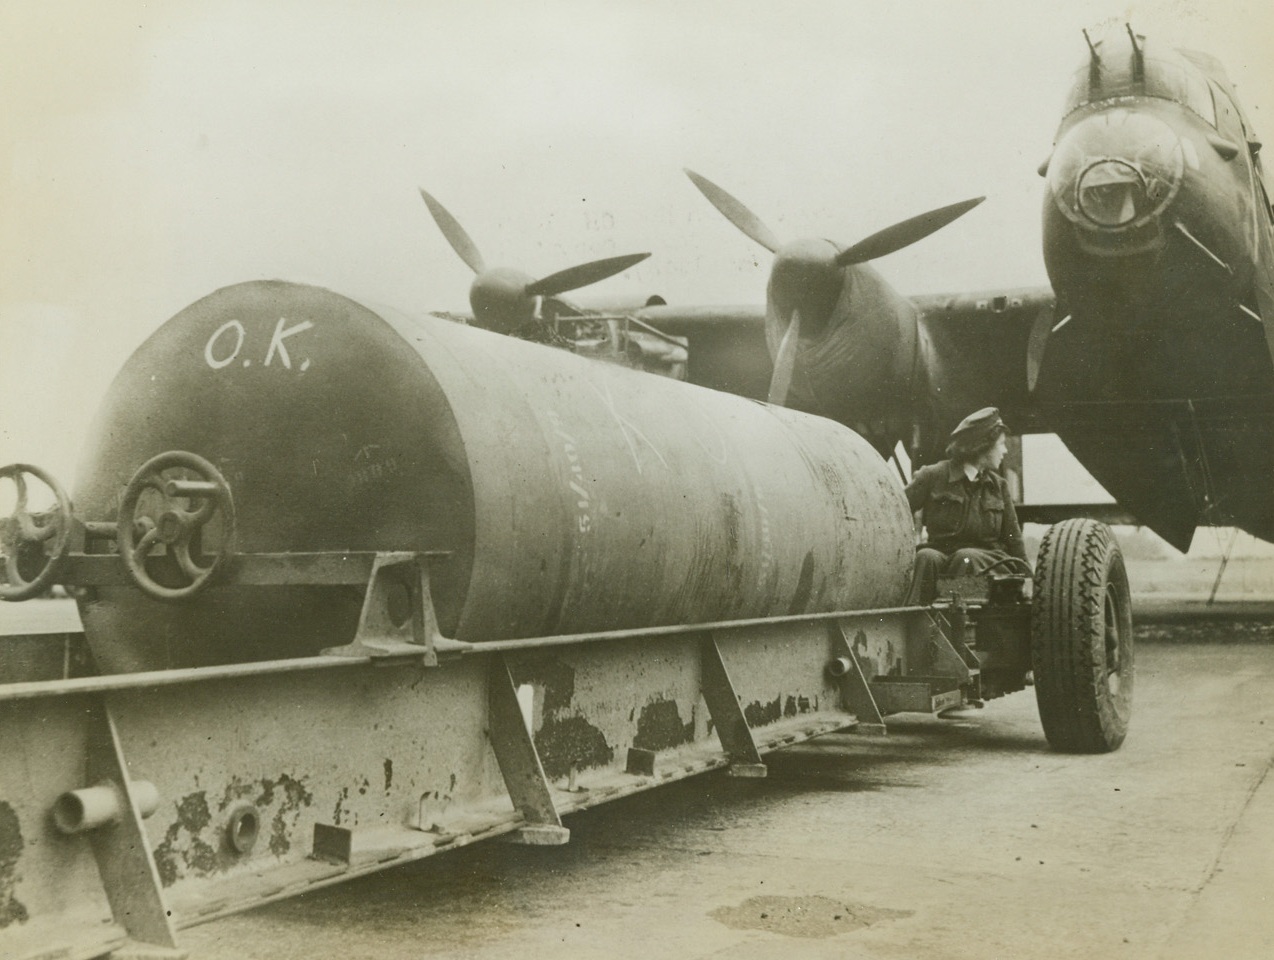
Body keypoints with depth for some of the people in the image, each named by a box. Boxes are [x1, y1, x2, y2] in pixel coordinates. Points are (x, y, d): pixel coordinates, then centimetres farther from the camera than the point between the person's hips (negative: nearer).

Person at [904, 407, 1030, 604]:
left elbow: (1013, 538, 17)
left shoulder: (999, 486, 16)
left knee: (966, 558, -33)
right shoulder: (933, 476, 3)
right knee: (926, 557, -35)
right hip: (941, 552, -2)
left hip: (986, 560, 2)